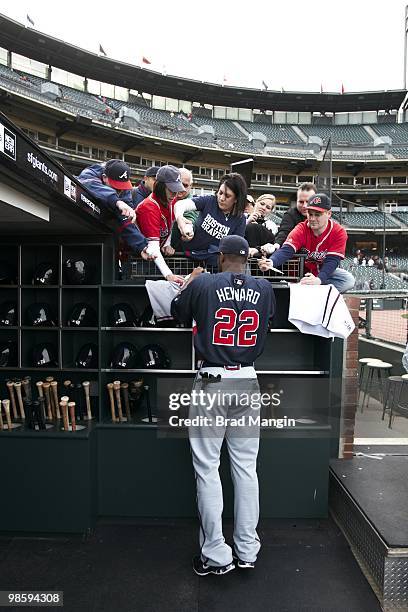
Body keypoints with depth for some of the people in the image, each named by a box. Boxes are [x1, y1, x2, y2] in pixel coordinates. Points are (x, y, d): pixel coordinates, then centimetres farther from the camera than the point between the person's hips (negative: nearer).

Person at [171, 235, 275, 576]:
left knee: (207, 468, 7)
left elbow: (178, 313, 11)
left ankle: (216, 555, 17)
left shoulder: (203, 284, -6)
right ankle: (247, 551, 26)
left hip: (212, 382, -3)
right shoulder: (264, 288, 2)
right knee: (246, 466, 13)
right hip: (247, 381, 4)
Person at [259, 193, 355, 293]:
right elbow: (286, 250, -30)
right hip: (303, 270, -1)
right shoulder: (301, 229, -14)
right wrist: (271, 262, -53)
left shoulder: (339, 232, -15)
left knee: (349, 280, -26)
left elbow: (332, 260, -24)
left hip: (326, 272, 1)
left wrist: (319, 279, -45)